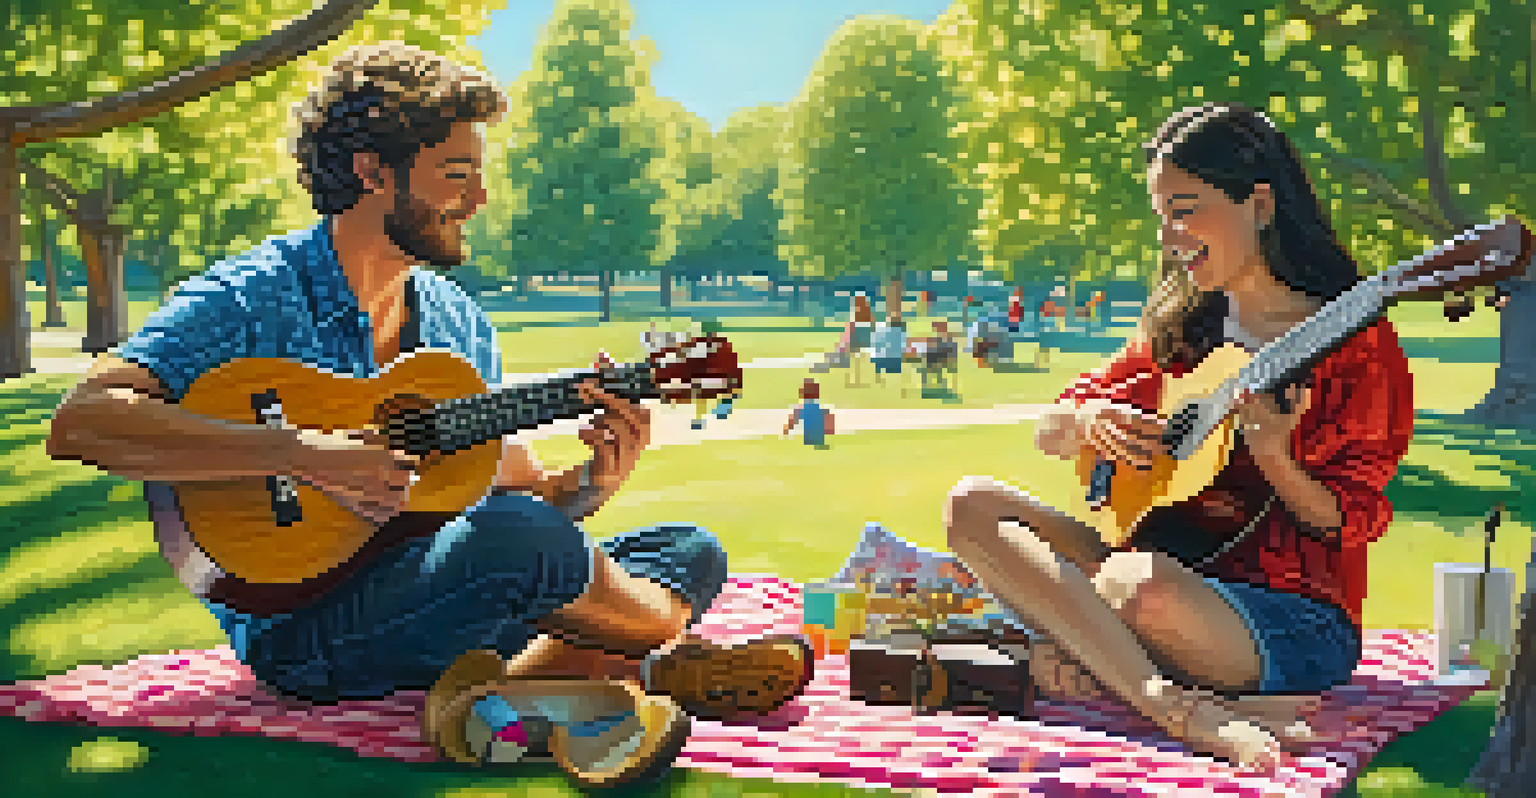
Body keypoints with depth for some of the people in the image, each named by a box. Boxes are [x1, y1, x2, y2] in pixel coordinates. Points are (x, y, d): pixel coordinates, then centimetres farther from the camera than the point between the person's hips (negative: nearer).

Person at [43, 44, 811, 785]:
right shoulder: (250, 298, -9)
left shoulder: (460, 323, 12)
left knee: (692, 551, 2)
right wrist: (298, 452, -29)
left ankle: (505, 684, -23)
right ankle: (676, 663, -5)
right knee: (525, 538, -34)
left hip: (432, 601, 8)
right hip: (301, 626, -8)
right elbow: (79, 422, -22)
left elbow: (510, 487, 15)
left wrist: (591, 483, -8)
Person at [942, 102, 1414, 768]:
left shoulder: (1357, 345, -4)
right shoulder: (1177, 330, 13)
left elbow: (1344, 526, -7)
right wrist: (1087, 420, -9)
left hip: (1294, 620, -8)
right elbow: (1048, 434, 14)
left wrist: (1275, 459, -26)